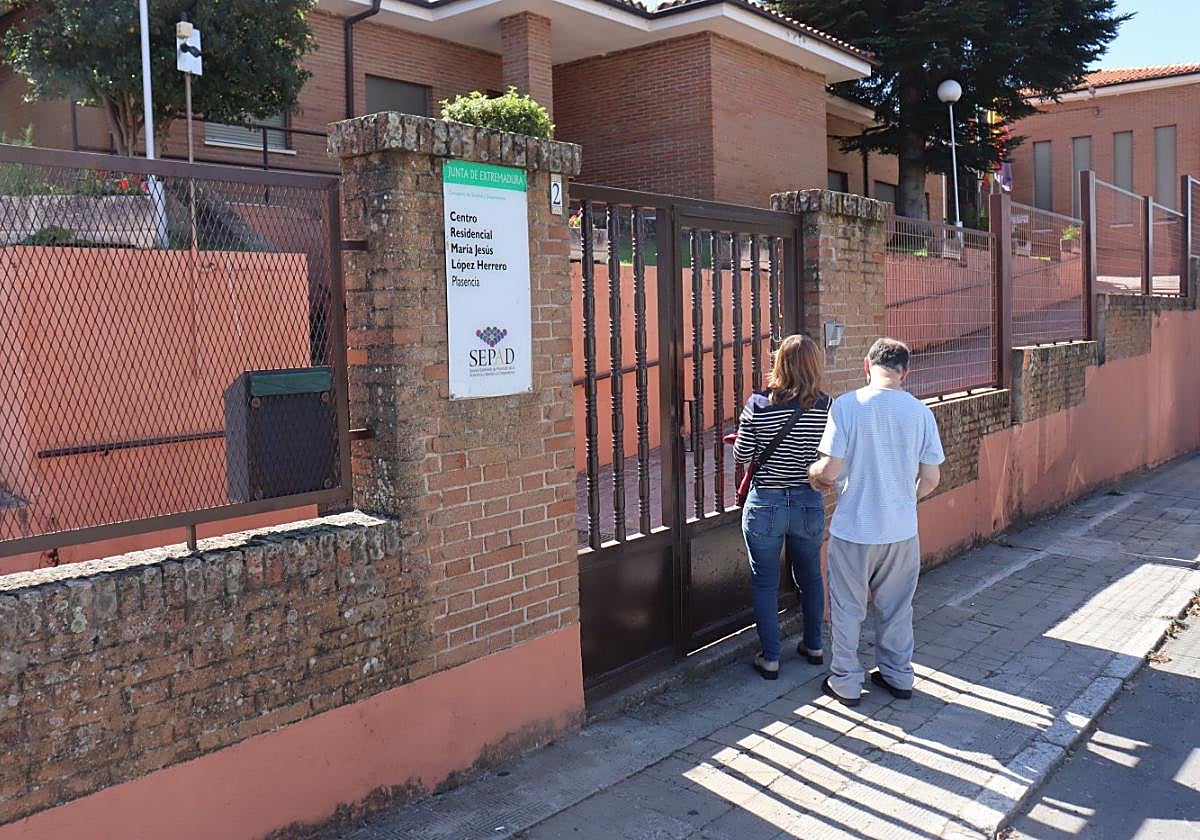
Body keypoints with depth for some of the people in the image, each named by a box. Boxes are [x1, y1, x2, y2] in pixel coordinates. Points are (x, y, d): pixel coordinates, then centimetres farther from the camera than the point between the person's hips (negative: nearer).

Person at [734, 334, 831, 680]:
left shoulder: (758, 405, -13)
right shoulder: (826, 406, -8)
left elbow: (741, 455, -7)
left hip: (765, 505, -2)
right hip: (809, 504, 2)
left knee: (764, 582, 11)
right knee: (810, 577, 21)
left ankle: (770, 658, 17)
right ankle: (814, 646, 36)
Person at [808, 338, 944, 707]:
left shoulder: (847, 405, -14)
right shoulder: (920, 411, -4)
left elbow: (830, 470, -17)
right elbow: (931, 478, 1)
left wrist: (813, 471, 6)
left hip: (854, 528, -3)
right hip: (902, 528, 3)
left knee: (847, 608, 13)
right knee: (896, 607, 20)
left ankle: (846, 682, 23)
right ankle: (898, 676, 33)